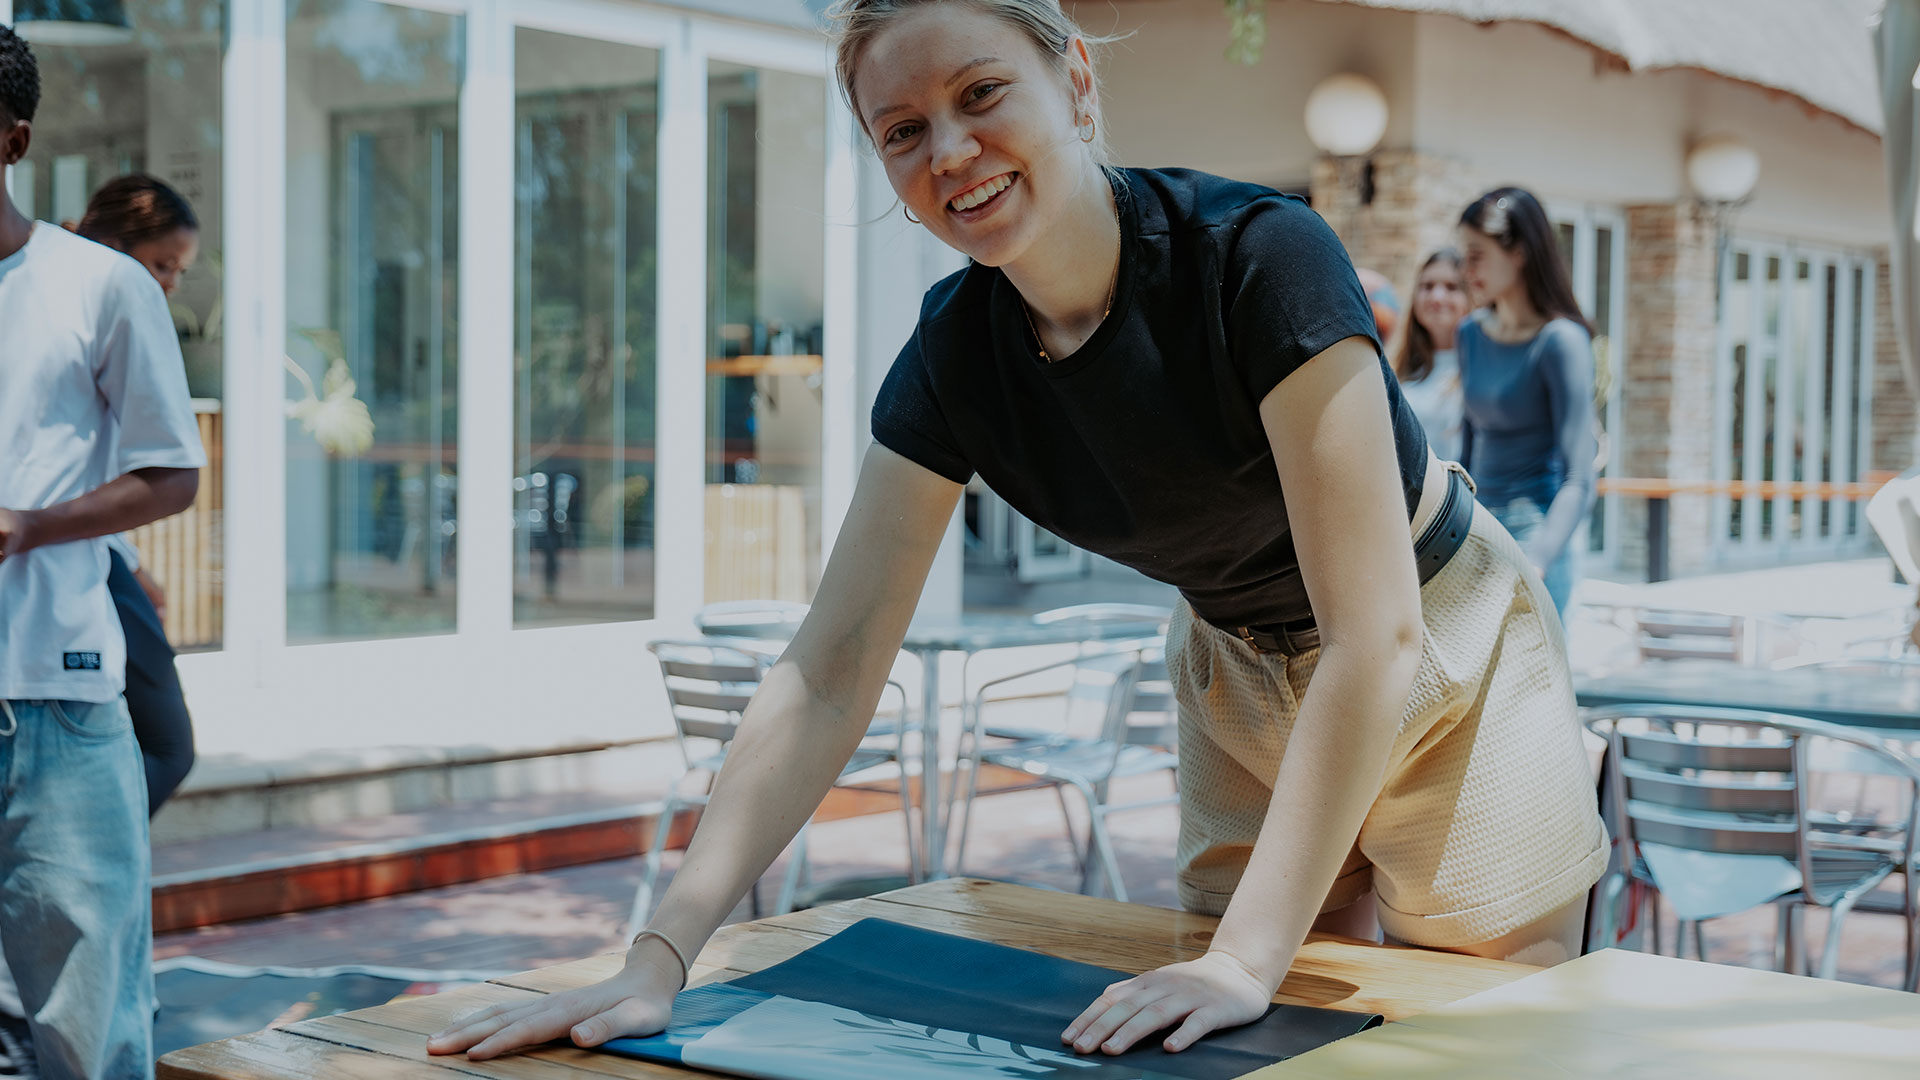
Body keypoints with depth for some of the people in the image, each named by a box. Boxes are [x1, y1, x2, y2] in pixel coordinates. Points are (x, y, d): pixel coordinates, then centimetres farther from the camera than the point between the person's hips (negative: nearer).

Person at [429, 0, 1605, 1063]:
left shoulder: (1263, 259, -32)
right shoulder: (955, 352, -16)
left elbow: (1376, 638, -35)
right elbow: (832, 670, -17)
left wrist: (1248, 957, -39)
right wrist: (661, 955, -27)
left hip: (1445, 664, -4)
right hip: (1244, 683, 4)